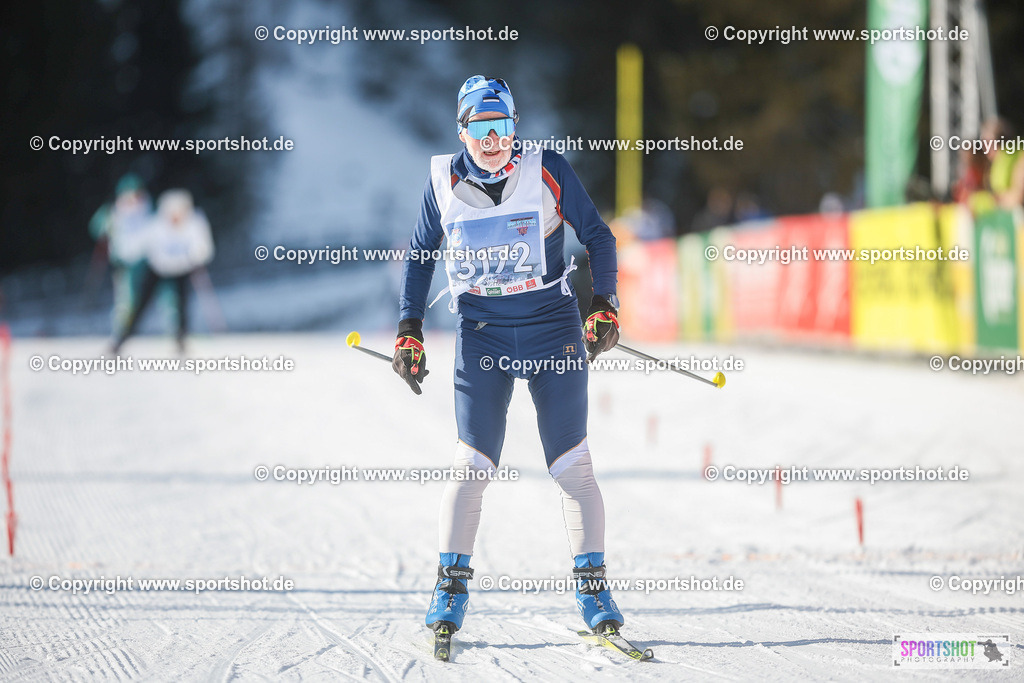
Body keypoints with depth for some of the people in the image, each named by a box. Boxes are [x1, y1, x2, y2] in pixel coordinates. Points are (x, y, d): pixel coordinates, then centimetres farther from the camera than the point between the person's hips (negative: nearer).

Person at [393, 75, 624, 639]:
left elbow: (597, 237, 5)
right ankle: (451, 587, 4)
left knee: (572, 466, -2)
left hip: (553, 327, -1)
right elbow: (420, 254, 12)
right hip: (481, 333, 1)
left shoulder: (548, 171, -4)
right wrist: (409, 331, 6)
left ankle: (592, 586, 4)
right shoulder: (444, 181, 0)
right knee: (472, 465, -5)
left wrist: (604, 306, -5)